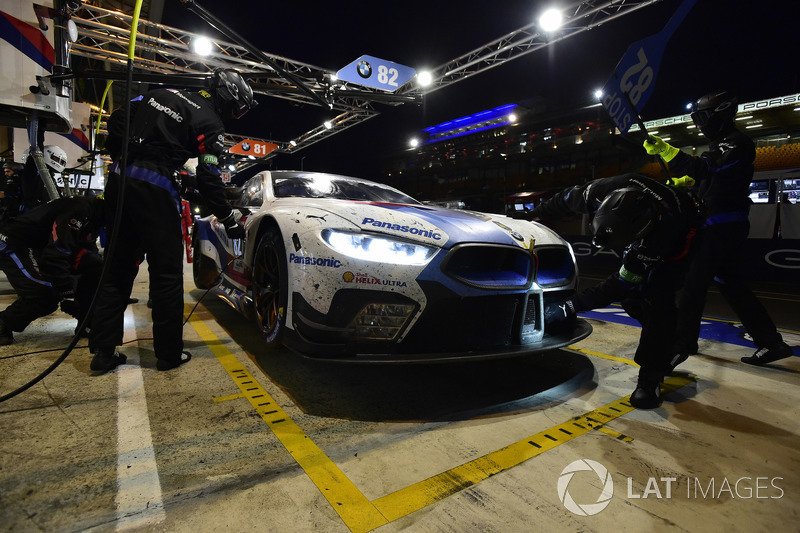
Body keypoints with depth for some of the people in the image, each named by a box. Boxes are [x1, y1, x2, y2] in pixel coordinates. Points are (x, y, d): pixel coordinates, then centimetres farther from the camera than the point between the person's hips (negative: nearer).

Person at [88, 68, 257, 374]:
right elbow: (208, 178, -11)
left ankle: (103, 351, 19)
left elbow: (117, 120, 18)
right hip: (153, 190, -7)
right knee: (167, 273, 2)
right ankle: (169, 354, 11)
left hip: (119, 179, 8)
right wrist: (229, 221, -4)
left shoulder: (161, 94, 19)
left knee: (118, 266, 13)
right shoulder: (209, 122, -4)